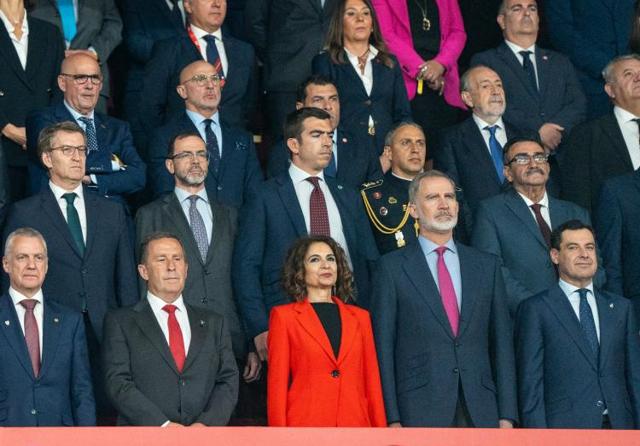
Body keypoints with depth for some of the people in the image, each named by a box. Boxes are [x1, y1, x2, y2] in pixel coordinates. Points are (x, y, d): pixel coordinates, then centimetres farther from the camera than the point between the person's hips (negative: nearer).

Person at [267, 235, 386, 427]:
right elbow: (277, 384, 1)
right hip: (306, 423, -3)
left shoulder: (360, 317, 15)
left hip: (355, 423, 3)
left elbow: (372, 381, 13)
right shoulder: (283, 316, 5)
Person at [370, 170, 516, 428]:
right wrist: (392, 419, -7)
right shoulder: (392, 267, 3)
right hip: (419, 414, -3)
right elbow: (383, 346, 0)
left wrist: (506, 415, 5)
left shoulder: (486, 265, 12)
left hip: (481, 413, 3)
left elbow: (501, 341, 11)